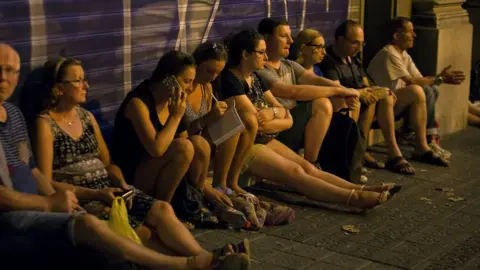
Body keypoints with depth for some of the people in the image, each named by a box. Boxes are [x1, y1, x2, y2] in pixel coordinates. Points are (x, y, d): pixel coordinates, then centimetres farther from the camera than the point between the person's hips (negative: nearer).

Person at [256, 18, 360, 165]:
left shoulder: (290, 65, 13)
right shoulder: (260, 71, -15)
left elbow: (318, 81, 0)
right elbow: (293, 92, -26)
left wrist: (344, 91, -20)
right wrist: (338, 90, -25)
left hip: (295, 123, 9)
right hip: (275, 133, -8)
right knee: (322, 104, -23)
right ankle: (310, 165, -14)